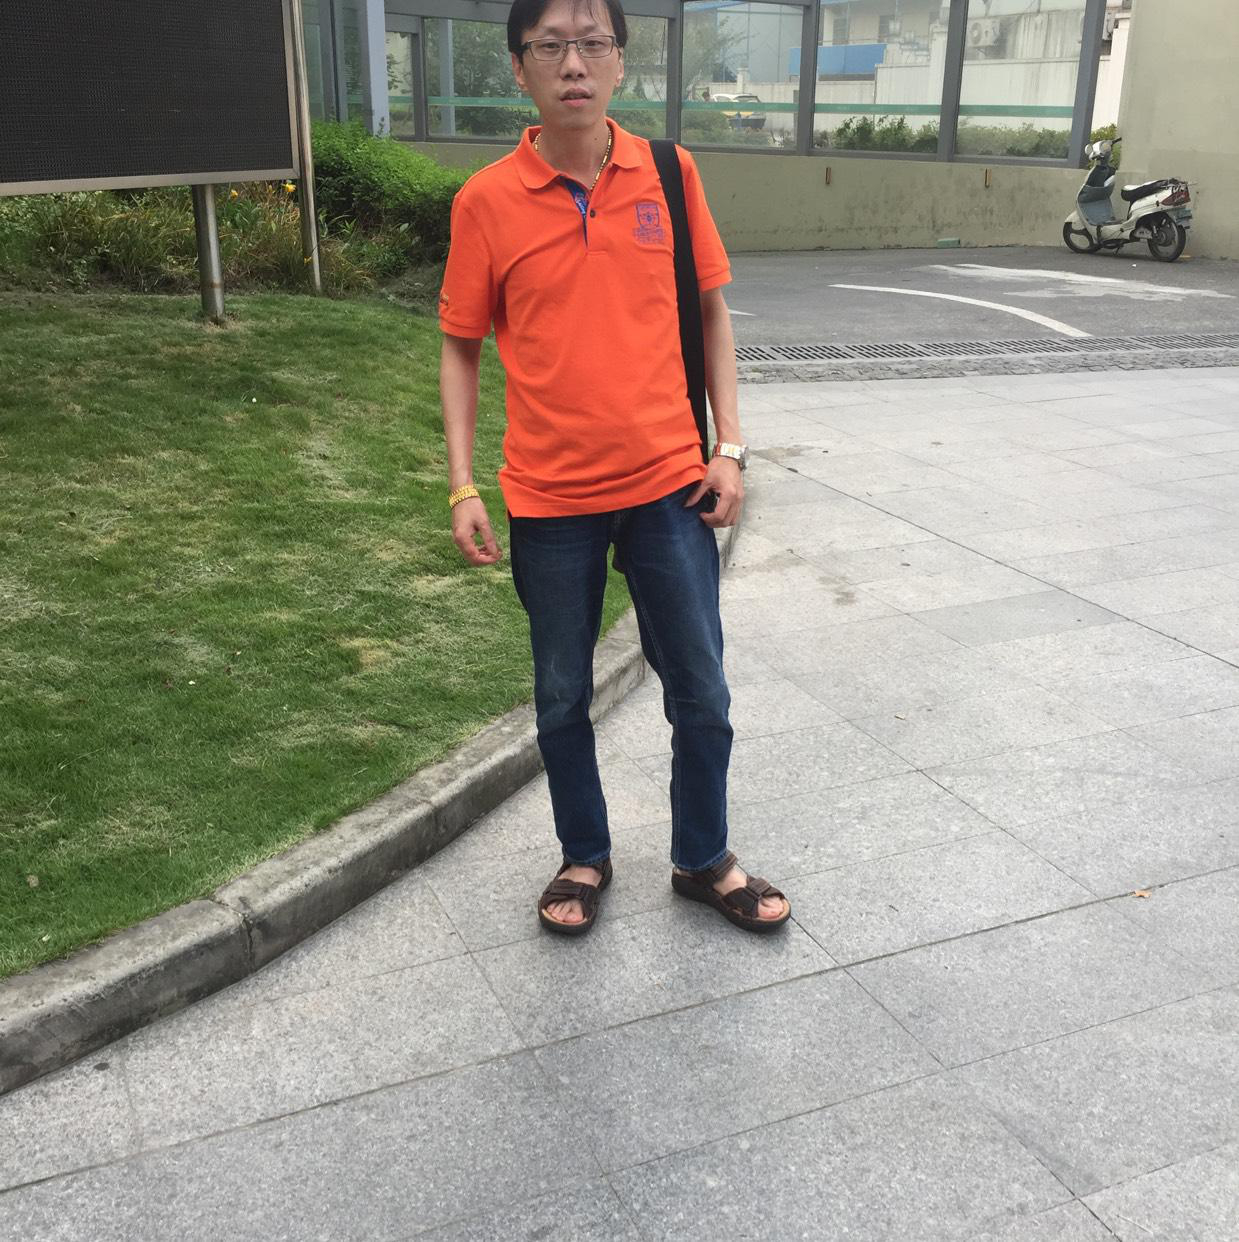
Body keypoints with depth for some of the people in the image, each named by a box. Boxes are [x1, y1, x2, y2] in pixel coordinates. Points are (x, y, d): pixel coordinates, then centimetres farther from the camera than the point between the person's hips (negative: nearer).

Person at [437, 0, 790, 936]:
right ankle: (585, 858, 36)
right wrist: (462, 487, -4)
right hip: (550, 500, -1)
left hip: (668, 486, 1)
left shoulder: (670, 173, 0)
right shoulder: (486, 201, -4)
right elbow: (461, 346, 3)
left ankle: (704, 860, 32)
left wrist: (730, 447, 0)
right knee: (564, 697, 13)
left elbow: (710, 309, 7)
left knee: (702, 693, 9)